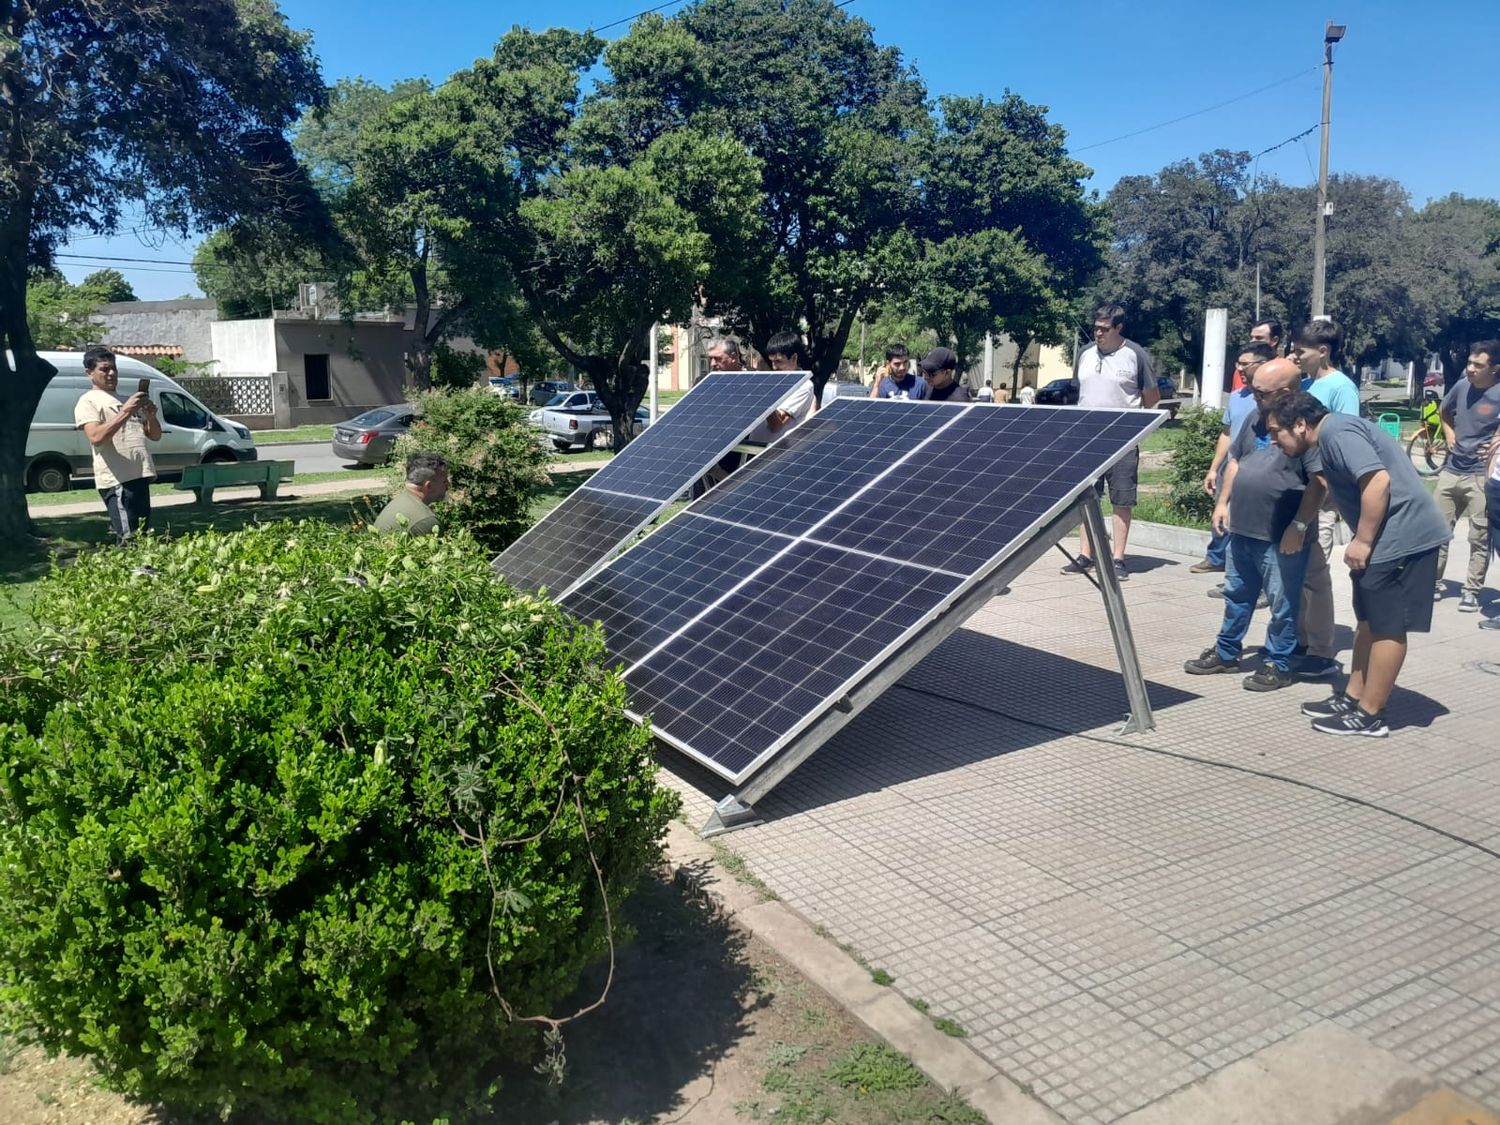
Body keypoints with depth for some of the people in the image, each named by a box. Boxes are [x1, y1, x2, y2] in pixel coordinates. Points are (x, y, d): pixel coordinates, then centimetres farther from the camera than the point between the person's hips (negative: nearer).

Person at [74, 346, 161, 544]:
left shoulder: (127, 401, 25)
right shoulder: (88, 401, 1)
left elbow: (155, 436, 21)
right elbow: (96, 437, -16)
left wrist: (151, 415, 1)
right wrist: (125, 412, -20)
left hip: (140, 476, 8)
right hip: (117, 480, -8)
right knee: (130, 541, -16)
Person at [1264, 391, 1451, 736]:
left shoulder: (1337, 432, -17)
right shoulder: (1329, 437, 16)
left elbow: (1378, 481, -26)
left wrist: (1362, 541, -21)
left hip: (1403, 535, -11)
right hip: (1390, 536, 11)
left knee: (1387, 626, -4)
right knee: (1369, 621, 15)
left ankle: (1369, 715, 3)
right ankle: (1352, 698, 24)